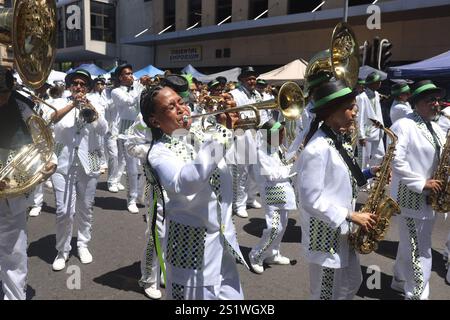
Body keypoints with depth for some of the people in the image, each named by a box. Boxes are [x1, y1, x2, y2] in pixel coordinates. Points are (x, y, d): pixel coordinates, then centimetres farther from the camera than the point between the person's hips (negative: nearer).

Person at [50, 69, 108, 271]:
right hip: (63, 164, -1)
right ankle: (62, 250, 13)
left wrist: (91, 109, -24)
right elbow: (52, 119, -17)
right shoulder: (61, 103, 5)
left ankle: (83, 244, 28)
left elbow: (103, 130, -10)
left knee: (85, 209, 11)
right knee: (64, 211, -4)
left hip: (88, 164, 2)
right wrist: (72, 104, -28)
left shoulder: (94, 106, 7)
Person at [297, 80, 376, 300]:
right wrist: (351, 216, -21)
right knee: (326, 294, 9)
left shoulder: (337, 140, 5)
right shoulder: (317, 149, -25)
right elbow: (311, 201, -26)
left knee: (352, 282, 24)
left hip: (341, 230, 9)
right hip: (325, 234, -9)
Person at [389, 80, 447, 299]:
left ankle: (400, 280, 36)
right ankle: (417, 294, 8)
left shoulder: (436, 128, 13)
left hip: (429, 196, 8)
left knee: (411, 244, 20)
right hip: (411, 196, -8)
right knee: (419, 251, -3)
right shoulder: (403, 126, -14)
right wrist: (422, 183, -21)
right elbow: (396, 162, -21)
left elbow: (439, 158, 17)